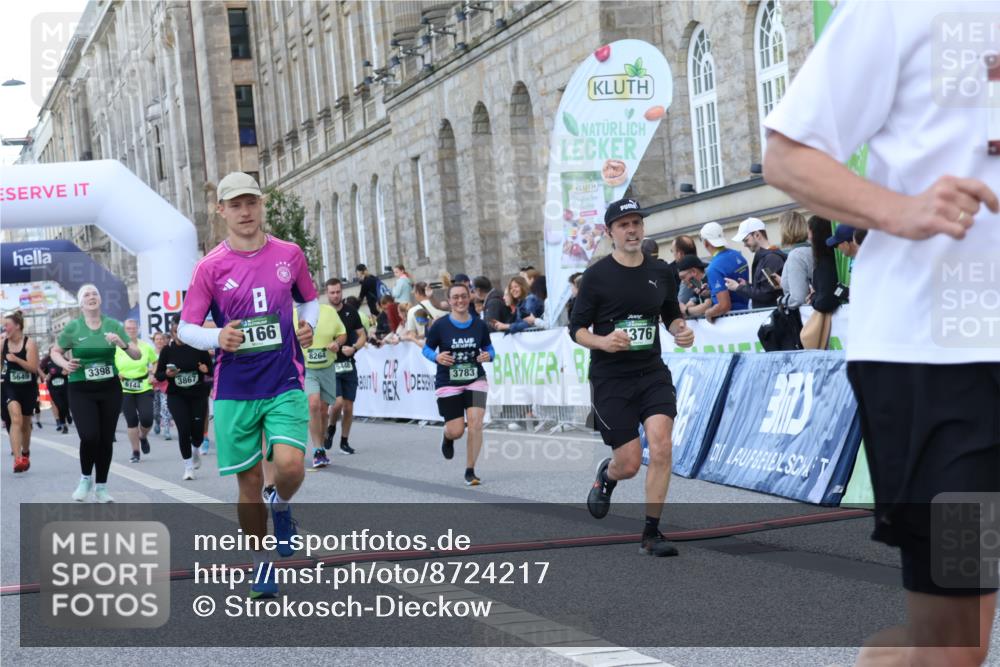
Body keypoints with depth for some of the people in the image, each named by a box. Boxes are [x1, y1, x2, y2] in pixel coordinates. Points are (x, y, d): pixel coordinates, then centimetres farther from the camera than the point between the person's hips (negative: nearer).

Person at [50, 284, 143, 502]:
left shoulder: (114, 325, -1)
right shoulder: (72, 328, -4)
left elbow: (137, 356, -1)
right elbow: (55, 352, 10)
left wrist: (122, 344, -20)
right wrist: (65, 364, -11)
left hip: (110, 388, 2)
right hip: (81, 390, -2)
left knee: (106, 439, 5)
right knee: (89, 436, -16)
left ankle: (101, 487, 21)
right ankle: (85, 478, 11)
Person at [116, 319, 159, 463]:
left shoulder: (146, 347, 0)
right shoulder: (117, 348, -3)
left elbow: (156, 362, 14)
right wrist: (116, 375, -15)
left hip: (144, 388, 0)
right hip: (125, 390, 0)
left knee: (147, 419, -10)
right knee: (131, 421, 2)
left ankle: (143, 437, 25)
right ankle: (135, 452, 15)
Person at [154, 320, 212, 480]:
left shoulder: (198, 348, -3)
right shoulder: (167, 351, -2)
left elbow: (212, 368, 3)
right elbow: (158, 375, 3)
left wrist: (206, 369, -19)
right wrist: (167, 374, -19)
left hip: (197, 395, 1)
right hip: (176, 396, 0)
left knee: (197, 430, -1)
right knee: (184, 429, -12)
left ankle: (195, 449, 37)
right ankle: (188, 466, 4)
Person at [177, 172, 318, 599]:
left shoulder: (289, 255, 3)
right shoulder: (210, 267, -3)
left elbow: (309, 299, 20)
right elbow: (185, 328, 0)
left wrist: (308, 325, -2)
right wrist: (218, 338, -21)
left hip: (285, 384, 0)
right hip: (234, 390, 0)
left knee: (290, 465, -20)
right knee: (249, 481, 4)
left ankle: (281, 505, 15)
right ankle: (261, 564, 22)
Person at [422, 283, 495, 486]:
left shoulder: (480, 325, 1)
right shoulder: (440, 326, -6)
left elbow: (488, 347, 13)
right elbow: (426, 348, 3)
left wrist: (488, 356, -10)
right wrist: (437, 357, -18)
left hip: (475, 380, 1)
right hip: (448, 383, -1)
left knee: (475, 424, -13)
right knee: (456, 431, -2)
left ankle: (470, 471, 1)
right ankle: (447, 437, 40)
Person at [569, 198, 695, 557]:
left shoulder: (661, 272, 6)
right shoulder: (596, 275, -6)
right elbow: (576, 328, -3)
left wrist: (681, 330, -2)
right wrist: (603, 341, -23)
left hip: (652, 372, 3)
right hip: (610, 379, -3)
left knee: (661, 448, -16)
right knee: (630, 464, -3)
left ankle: (651, 533, -4)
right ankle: (606, 475, 37)